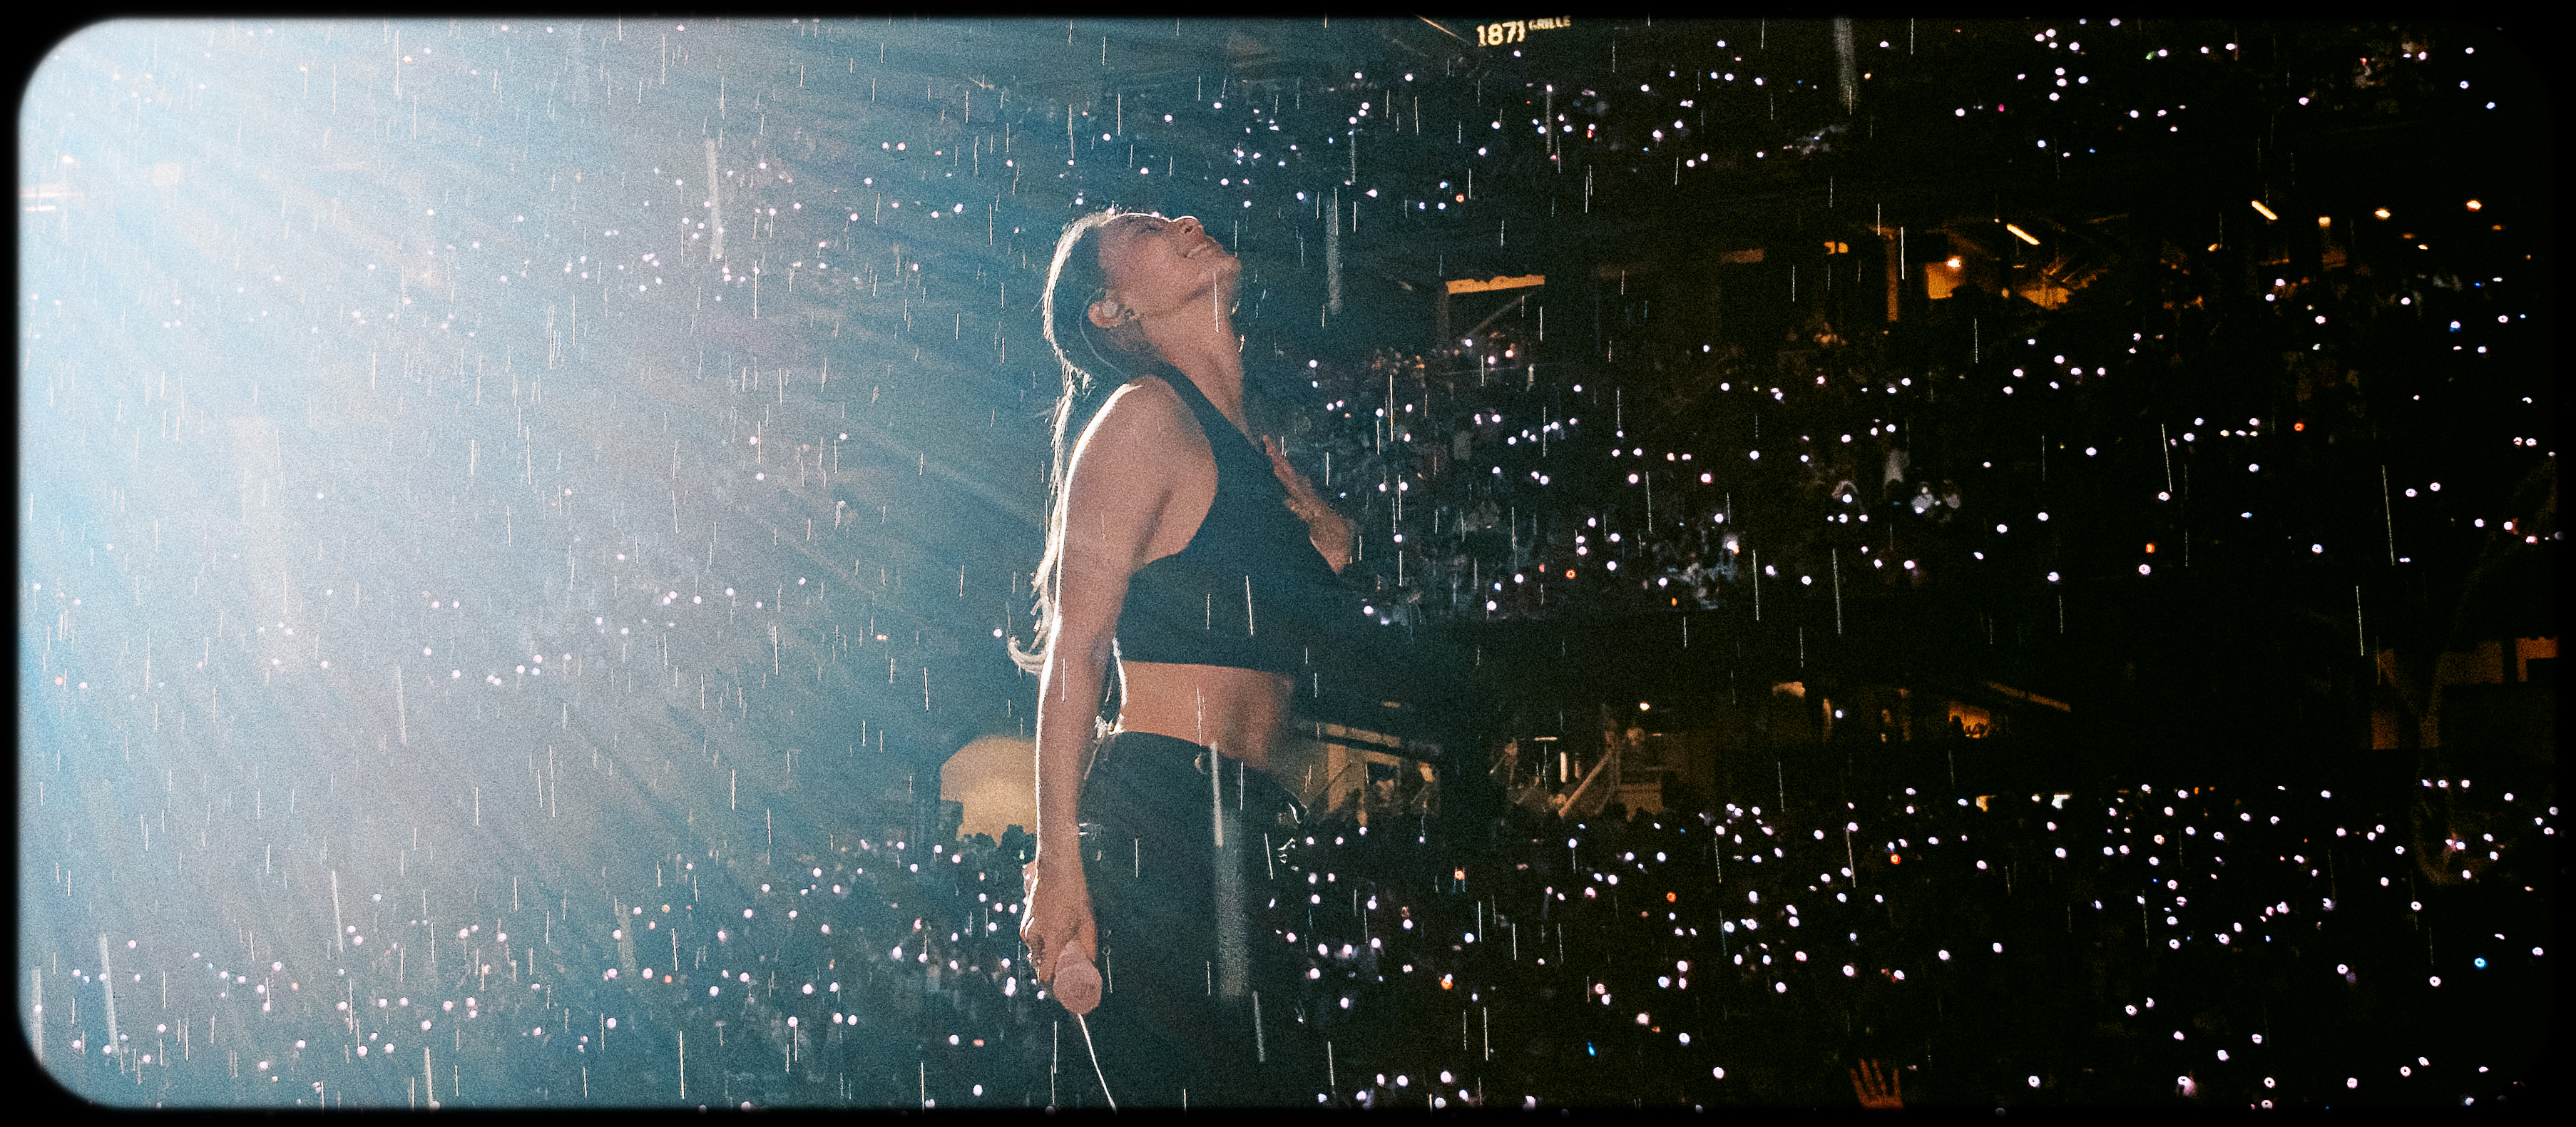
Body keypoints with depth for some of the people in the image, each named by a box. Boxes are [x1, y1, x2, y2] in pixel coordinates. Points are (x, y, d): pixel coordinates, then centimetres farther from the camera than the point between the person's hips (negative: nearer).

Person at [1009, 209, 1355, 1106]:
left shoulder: (1261, 459, 22)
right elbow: (1074, 654, -9)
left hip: (1247, 842, 8)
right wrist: (1059, 866, -15)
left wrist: (1332, 561, 11)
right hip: (1156, 828, -8)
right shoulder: (1146, 416, -2)